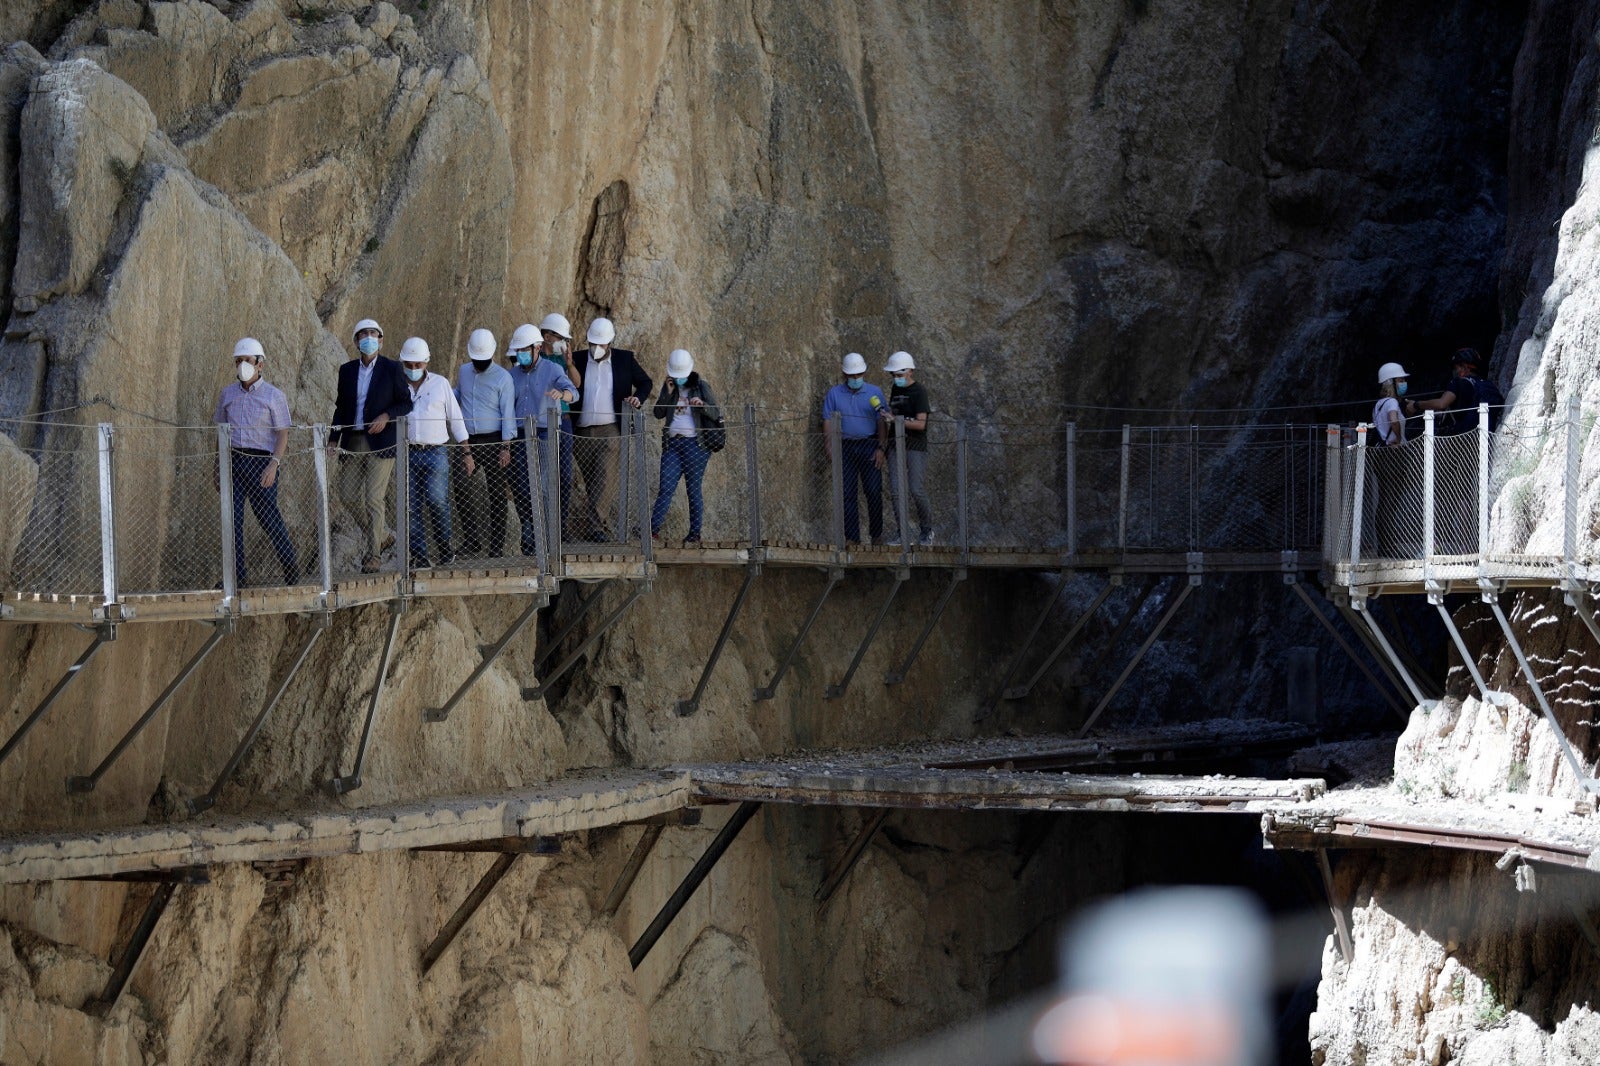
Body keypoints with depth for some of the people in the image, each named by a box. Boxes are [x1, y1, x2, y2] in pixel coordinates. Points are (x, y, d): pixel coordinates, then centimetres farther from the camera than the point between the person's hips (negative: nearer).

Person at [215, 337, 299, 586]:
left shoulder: (274, 396, 1)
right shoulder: (227, 395, 13)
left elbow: (283, 434, -3)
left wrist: (274, 464, -17)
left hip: (261, 461, -4)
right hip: (233, 461, 4)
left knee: (268, 516, -4)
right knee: (231, 519, -5)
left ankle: (290, 565, 14)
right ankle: (236, 576, -3)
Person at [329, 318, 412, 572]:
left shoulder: (391, 369, -1)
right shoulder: (347, 370, 10)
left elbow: (406, 403, 1)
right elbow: (341, 407, 14)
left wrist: (386, 417, -16)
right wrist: (333, 439, 5)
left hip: (380, 441, -5)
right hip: (352, 442, 5)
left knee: (374, 499, -8)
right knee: (349, 496, 4)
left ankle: (373, 554, 0)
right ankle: (383, 536, 24)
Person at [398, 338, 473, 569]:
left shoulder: (440, 384, 8)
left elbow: (455, 419, 11)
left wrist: (467, 452, 8)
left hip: (435, 453, -1)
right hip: (407, 453, 1)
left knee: (437, 501, -14)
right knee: (412, 506, -4)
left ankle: (445, 549, 5)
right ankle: (419, 556, -2)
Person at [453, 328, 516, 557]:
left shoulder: (502, 377, -6)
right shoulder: (463, 372, 10)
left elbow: (507, 413, -8)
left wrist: (506, 447, -13)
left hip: (493, 441, -4)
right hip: (467, 441, 4)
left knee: (496, 493, 1)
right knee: (461, 487, -7)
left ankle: (496, 545, 6)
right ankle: (472, 540, 0)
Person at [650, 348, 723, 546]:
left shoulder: (701, 387, 1)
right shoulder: (669, 386, 12)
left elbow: (717, 414, -2)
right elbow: (658, 413, 8)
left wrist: (703, 405, -21)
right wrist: (668, 393, -5)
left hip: (694, 444, -3)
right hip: (672, 443, 3)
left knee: (693, 489, -1)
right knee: (665, 487, -5)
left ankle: (695, 533, 3)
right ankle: (653, 528, -13)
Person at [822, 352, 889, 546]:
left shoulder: (875, 393, 6)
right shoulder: (834, 394, 8)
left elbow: (881, 422, 4)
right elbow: (827, 423, 6)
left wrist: (880, 448, -6)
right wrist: (830, 449, -4)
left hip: (869, 446, -1)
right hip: (845, 447, 1)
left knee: (874, 492, -5)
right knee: (847, 493, -1)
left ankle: (876, 534, 7)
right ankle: (851, 537, 2)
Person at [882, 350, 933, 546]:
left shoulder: (919, 392, -8)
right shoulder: (895, 389, 14)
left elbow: (920, 424, -16)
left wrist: (895, 419, -23)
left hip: (915, 447, -6)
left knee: (917, 491, -10)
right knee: (896, 491, -1)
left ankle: (926, 530, 7)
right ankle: (903, 533, 4)